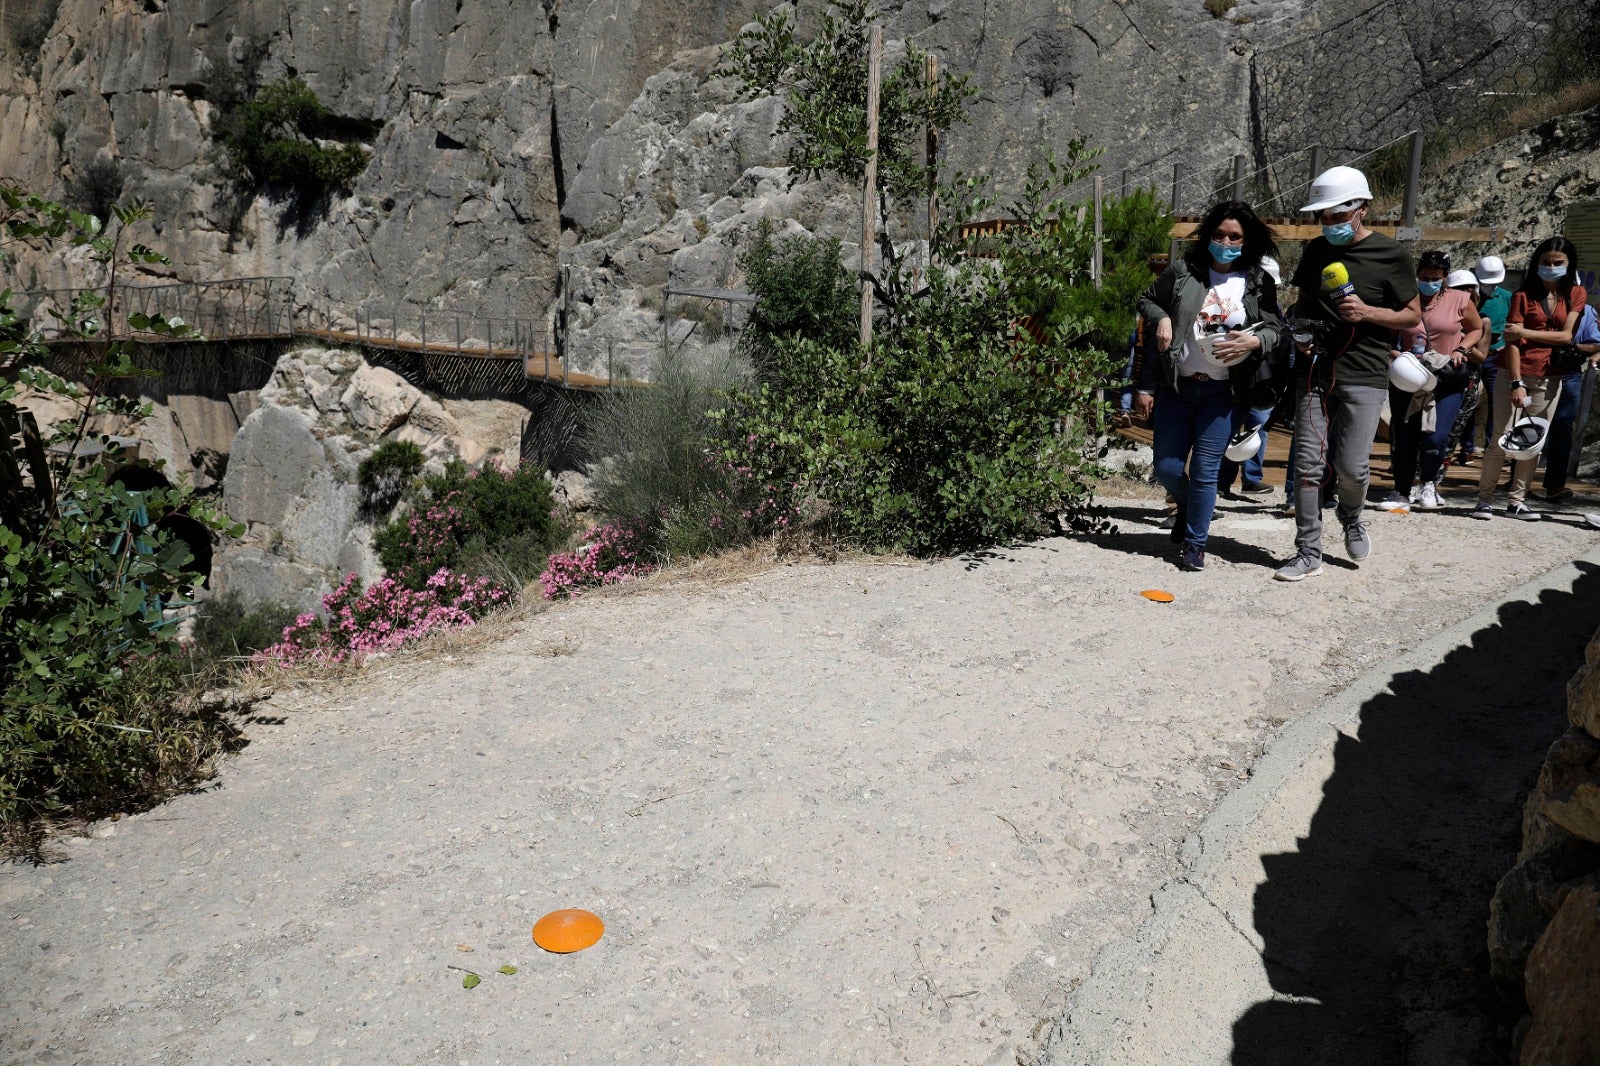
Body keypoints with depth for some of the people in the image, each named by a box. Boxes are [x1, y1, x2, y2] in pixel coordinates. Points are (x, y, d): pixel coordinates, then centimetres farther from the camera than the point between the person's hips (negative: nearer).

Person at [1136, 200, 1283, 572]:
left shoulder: (1260, 283, 3)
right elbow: (1146, 299, 14)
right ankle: (1189, 507, 40)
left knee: (1205, 471, 1)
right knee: (1167, 467, 6)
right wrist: (1161, 317, -7)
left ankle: (1194, 544, 17)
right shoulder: (1183, 271, 2)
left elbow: (1275, 329, 6)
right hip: (1175, 387, 1)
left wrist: (1254, 340, -16)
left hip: (1222, 392, -1)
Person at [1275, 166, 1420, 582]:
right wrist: (1300, 330, 2)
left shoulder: (1391, 254, -2)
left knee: (1351, 466, -5)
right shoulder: (1316, 251, 10)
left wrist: (1367, 312, -15)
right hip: (1314, 369, 4)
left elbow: (1413, 316, 2)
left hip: (1363, 375, -3)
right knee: (1307, 461, -1)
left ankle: (1352, 519, 29)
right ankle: (1309, 552, 7)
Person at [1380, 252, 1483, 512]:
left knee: (1435, 437, -15)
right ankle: (1402, 493, 18)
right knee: (1404, 440, 3)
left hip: (1447, 383, -1)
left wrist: (1461, 349, -4)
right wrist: (1399, 358, -16)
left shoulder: (1459, 300, 2)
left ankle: (1428, 484, 11)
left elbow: (1477, 329, 15)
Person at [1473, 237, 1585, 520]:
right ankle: (1485, 499, 2)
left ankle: (1516, 501, 11)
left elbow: (1566, 336, -3)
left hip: (1549, 379, 3)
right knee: (1501, 439, -5)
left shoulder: (1576, 294, 7)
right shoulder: (1523, 295, 0)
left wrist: (1526, 332, -11)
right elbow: (1512, 342, -7)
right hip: (1514, 374, -3)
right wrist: (1516, 383, -15)